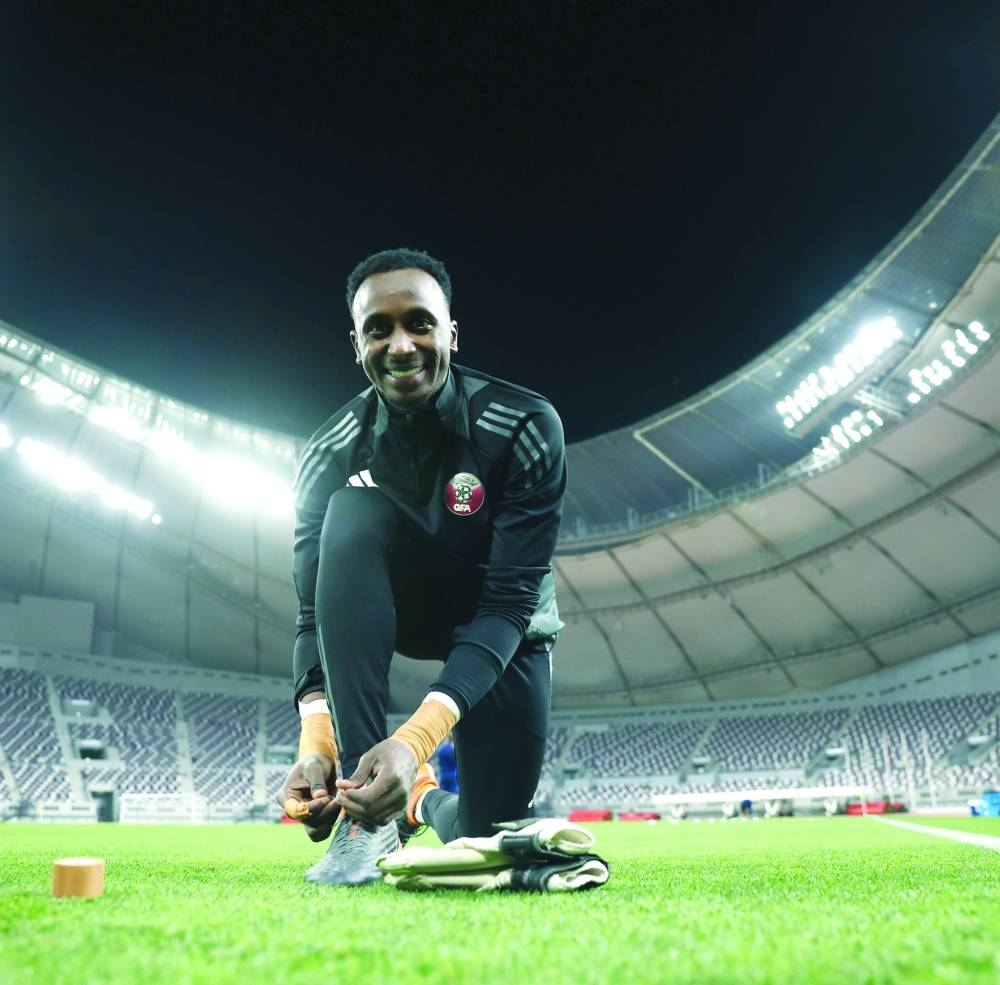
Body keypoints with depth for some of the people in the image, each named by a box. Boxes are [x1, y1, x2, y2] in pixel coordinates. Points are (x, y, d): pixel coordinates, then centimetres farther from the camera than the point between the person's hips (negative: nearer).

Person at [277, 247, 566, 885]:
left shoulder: (526, 428, -25)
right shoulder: (331, 454, -16)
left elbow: (510, 602, -30)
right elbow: (315, 611, -19)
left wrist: (417, 737, -43)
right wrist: (316, 742, -37)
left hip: (501, 626, -1)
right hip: (402, 610, 1)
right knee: (352, 511, -32)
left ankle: (434, 802, 31)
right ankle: (365, 807, -28)